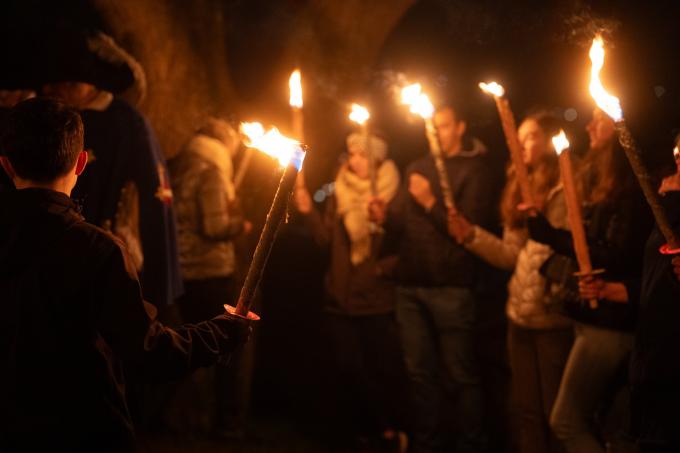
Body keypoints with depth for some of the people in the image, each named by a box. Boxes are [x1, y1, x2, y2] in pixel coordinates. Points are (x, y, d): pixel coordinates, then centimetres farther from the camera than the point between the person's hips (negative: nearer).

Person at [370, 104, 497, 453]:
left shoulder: (473, 171, -2)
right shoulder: (416, 168, 16)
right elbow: (403, 223, 16)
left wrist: (430, 203, -15)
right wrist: (384, 217, -5)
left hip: (449, 288, -6)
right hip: (409, 285, 6)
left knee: (460, 375, 0)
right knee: (421, 373, 12)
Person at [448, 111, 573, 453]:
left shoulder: (564, 189, -9)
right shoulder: (521, 189, 15)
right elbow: (512, 255, 14)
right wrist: (472, 235, 1)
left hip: (553, 317, -8)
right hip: (520, 315, 8)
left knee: (556, 413, -1)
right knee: (527, 411, 13)